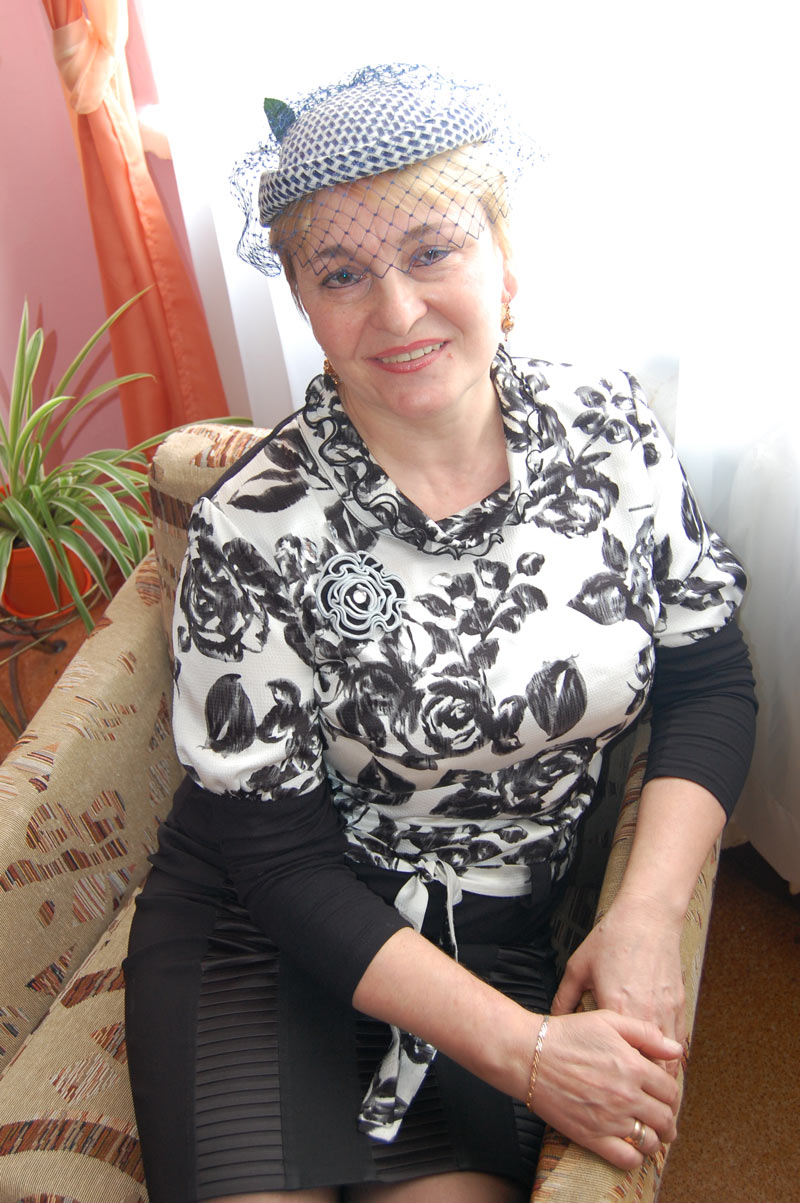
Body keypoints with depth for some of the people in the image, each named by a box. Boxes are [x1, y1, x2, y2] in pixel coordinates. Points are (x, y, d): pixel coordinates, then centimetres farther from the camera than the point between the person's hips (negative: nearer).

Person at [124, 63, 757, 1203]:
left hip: (506, 939, 3)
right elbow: (278, 856, -15)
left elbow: (709, 680, 0)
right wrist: (519, 1046, -18)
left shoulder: (610, 428, -8)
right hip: (266, 937, -2)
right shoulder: (256, 527, -19)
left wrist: (648, 913, -14)